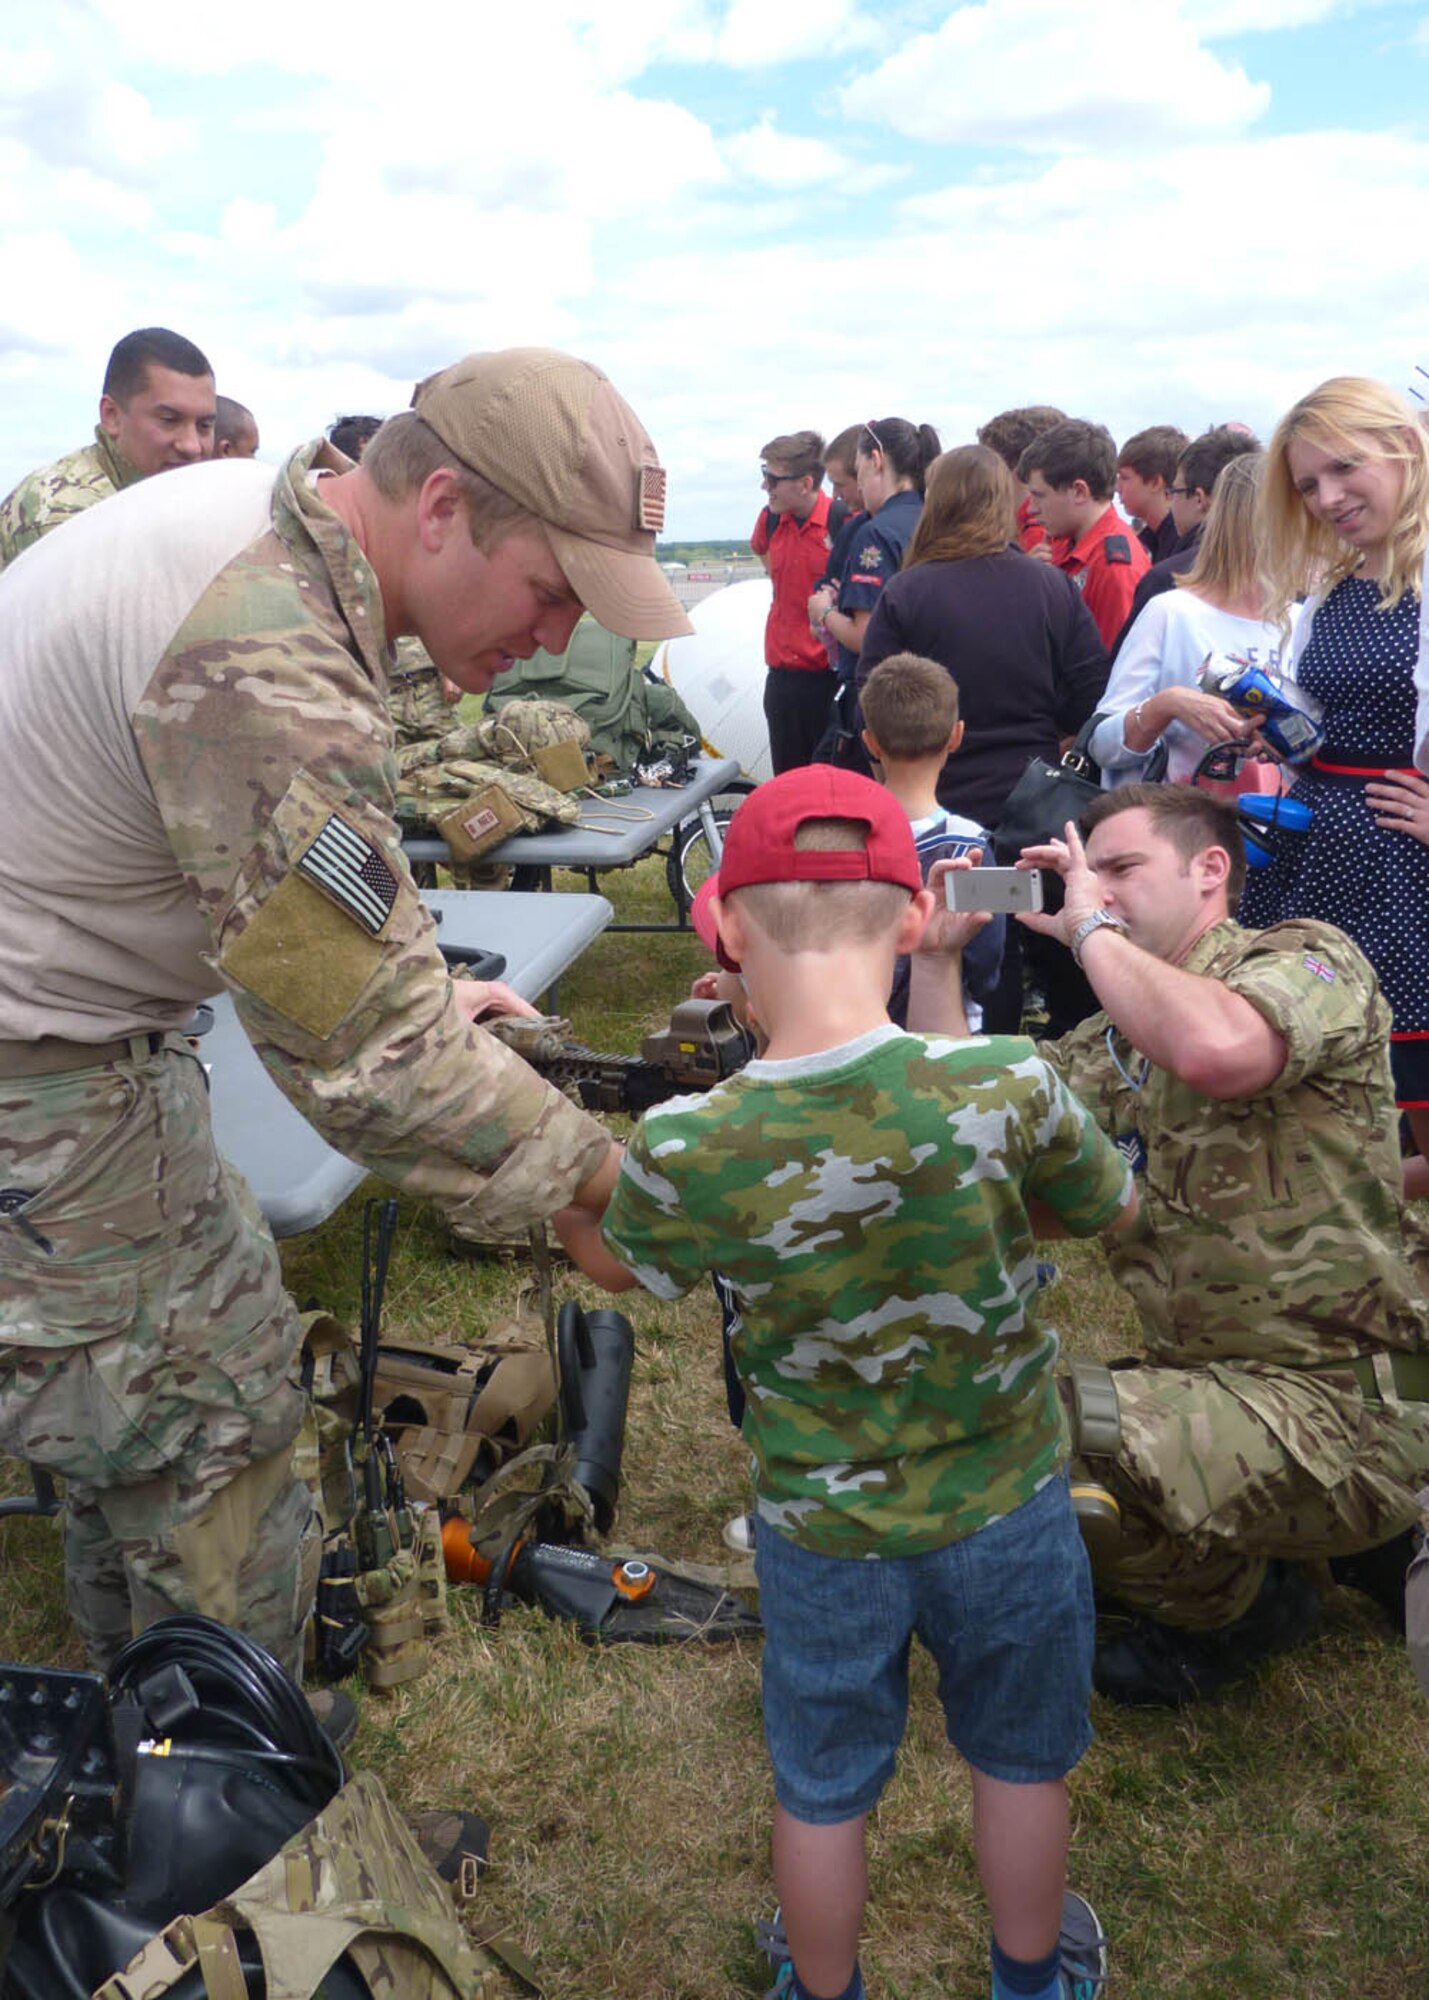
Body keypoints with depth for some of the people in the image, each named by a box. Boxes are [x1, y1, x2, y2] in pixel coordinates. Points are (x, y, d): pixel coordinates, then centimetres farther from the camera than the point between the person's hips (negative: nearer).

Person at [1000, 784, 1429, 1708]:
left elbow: (1218, 1049, -34)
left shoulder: (1310, 958, -9)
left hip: (1347, 1410, -9)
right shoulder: (1112, 1041, 12)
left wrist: (1089, 927, -18)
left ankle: (1238, 1609, 8)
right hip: (1211, 1381, 9)